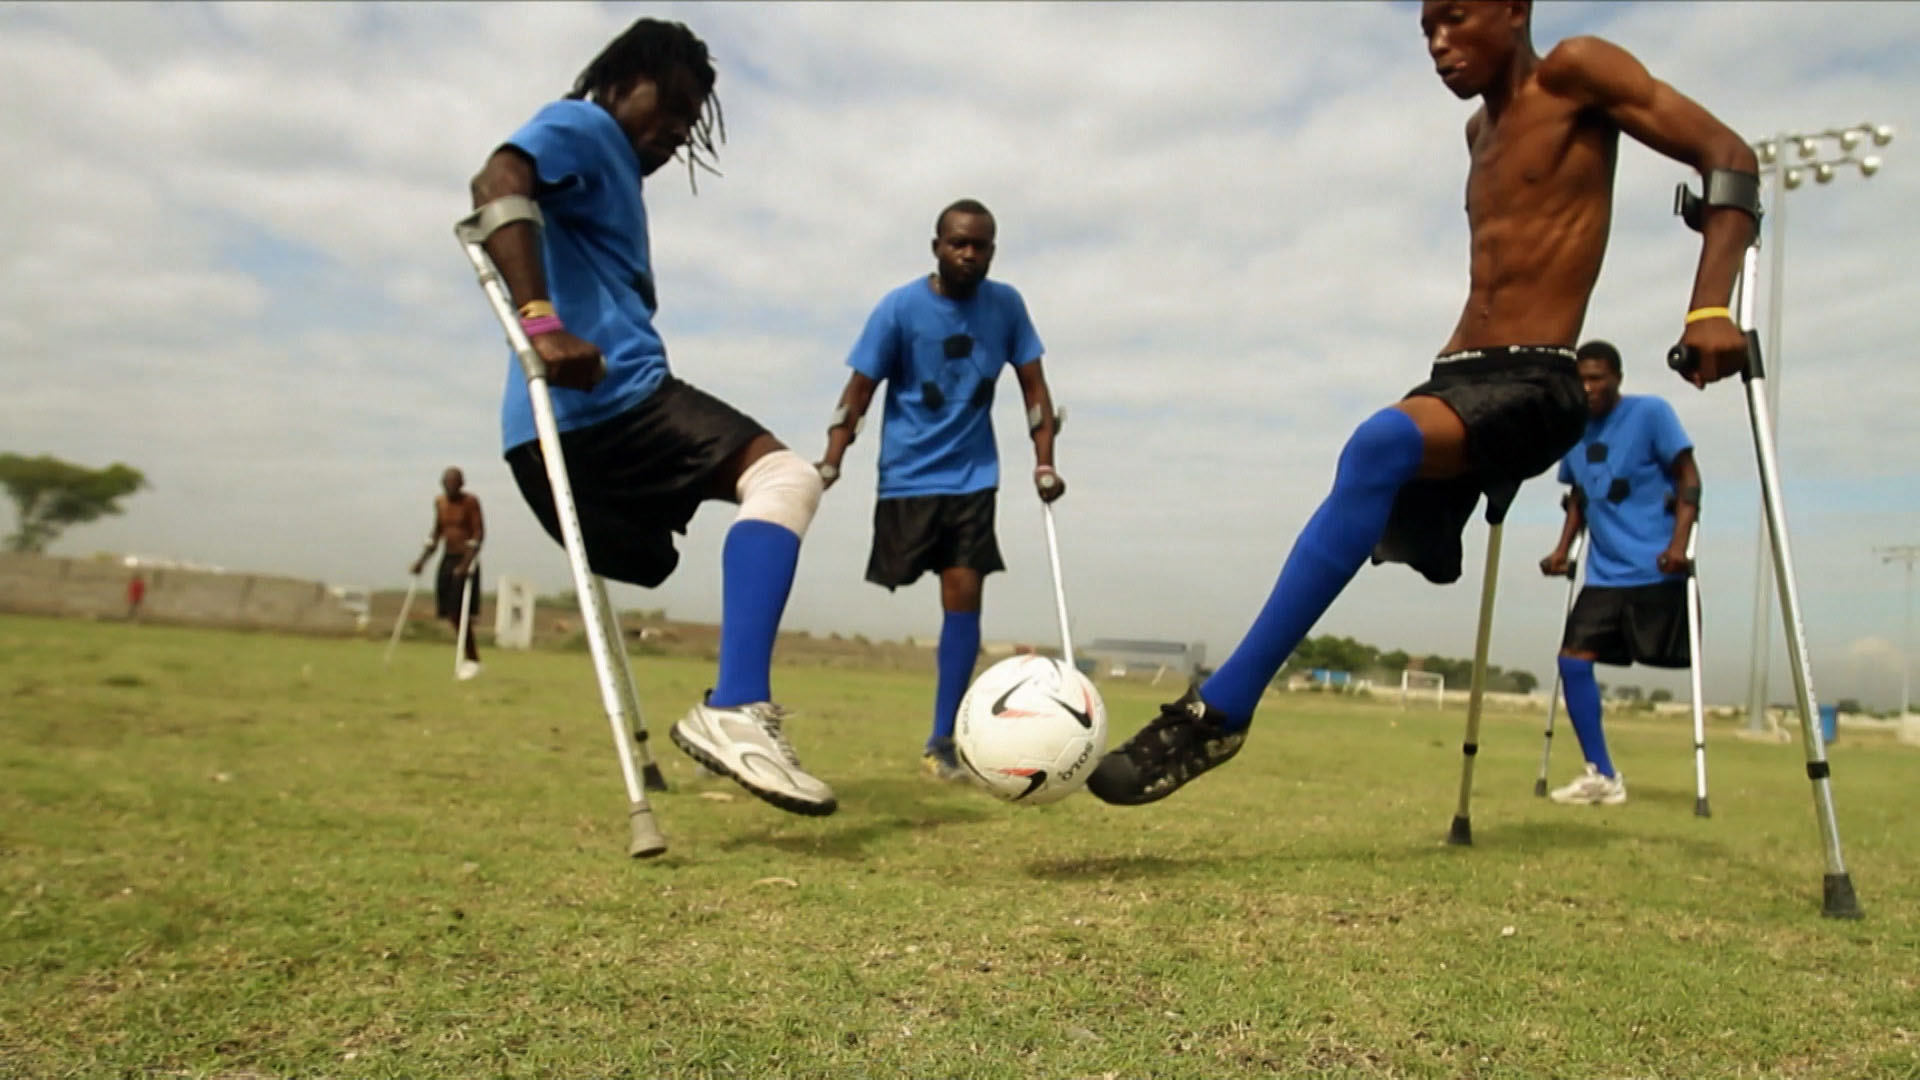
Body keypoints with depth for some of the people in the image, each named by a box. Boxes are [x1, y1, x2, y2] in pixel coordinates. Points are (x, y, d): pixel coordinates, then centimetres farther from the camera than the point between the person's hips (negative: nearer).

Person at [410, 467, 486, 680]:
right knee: (450, 613, 6)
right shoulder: (439, 502, 9)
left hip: (466, 560, -6)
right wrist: (422, 559, 12)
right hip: (447, 559, 6)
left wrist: (467, 562, -23)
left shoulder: (471, 501, -9)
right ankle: (469, 657, 17)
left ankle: (472, 660, 0)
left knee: (460, 612, -11)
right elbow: (437, 532, 18)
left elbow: (479, 533, -13)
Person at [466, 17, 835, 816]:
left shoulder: (616, 175, 31)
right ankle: (734, 710, -35)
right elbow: (498, 185, -18)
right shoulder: (583, 128, 4)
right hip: (605, 398, -10)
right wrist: (542, 323, -30)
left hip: (579, 420, 10)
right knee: (784, 477, -22)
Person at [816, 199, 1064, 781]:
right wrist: (829, 465, -19)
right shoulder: (900, 308, -9)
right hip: (907, 478, -2)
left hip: (973, 477, 3)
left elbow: (1033, 387, 5)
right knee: (903, 598, -2)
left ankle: (941, 741, 2)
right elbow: (859, 390, -8)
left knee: (964, 597, -5)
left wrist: (1044, 465, -3)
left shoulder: (1006, 305, 0)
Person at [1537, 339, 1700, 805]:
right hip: (1603, 574, 5)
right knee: (1573, 660, -5)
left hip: (1656, 571, -5)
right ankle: (1602, 776, 3)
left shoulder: (1651, 413, -3)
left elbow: (1688, 477, -6)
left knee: (1681, 666, -2)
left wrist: (1679, 543, -18)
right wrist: (1563, 549, 10)